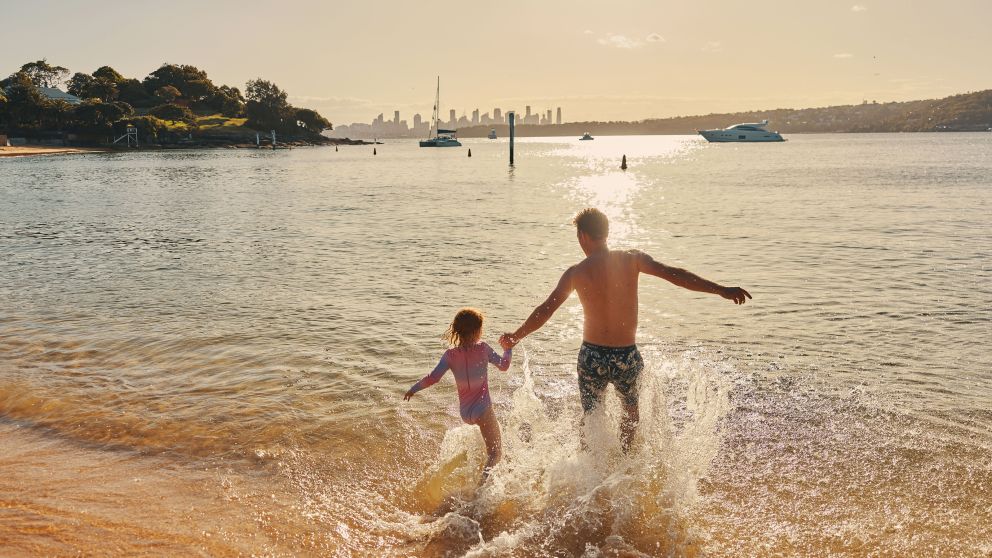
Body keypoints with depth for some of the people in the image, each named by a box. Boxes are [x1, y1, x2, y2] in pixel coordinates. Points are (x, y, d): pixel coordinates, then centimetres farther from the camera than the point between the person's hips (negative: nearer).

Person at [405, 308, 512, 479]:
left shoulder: (451, 355, -5)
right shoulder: (483, 348, -10)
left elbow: (433, 377, -11)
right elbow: (503, 366, 2)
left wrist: (413, 389, 3)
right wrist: (508, 349, 20)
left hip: (465, 412, 5)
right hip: (482, 409, -5)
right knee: (496, 452, 0)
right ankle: (487, 472, -31)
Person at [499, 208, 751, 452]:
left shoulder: (575, 273, -6)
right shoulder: (631, 259, -6)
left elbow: (544, 311, -5)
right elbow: (673, 274, -13)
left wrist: (514, 337, 8)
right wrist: (722, 290, -11)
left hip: (592, 357, 0)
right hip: (626, 357, 1)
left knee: (589, 416, 20)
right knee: (631, 412, 27)